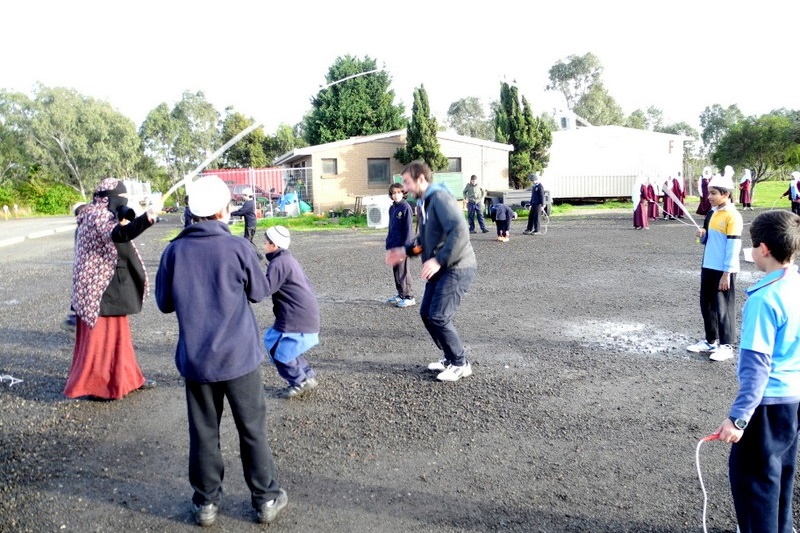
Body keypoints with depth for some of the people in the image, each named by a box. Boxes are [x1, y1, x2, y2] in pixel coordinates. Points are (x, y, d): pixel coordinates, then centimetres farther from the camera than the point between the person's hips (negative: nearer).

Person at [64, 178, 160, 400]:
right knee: (101, 336, -2)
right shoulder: (98, 216, -19)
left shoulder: (104, 215, 14)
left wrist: (125, 221, 0)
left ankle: (123, 378, 29)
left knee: (117, 333, 17)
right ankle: (94, 385, 9)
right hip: (101, 287, -11)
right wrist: (149, 215, -51)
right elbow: (120, 234, -39)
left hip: (111, 287, 11)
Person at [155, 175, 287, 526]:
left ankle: (206, 502, 27)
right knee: (253, 430, 11)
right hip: (239, 356, -2)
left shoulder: (174, 251, -5)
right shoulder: (237, 247, -12)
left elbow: (164, 302, 5)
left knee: (203, 433, 15)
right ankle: (265, 499, 23)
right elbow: (259, 291, 1)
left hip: (194, 359, 2)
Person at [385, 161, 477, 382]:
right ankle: (450, 357, 25)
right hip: (441, 268, 10)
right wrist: (405, 251, 10)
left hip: (457, 267, -10)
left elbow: (460, 232, -28)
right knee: (426, 313, 11)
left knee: (438, 316, -10)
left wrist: (438, 260, -28)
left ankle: (461, 364, 8)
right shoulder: (423, 202, 13)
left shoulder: (440, 197, -17)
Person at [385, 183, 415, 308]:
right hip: (393, 245, 8)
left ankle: (409, 297, 4)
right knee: (396, 270, 13)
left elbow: (408, 228, -14)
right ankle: (401, 294, 24)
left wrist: (405, 246, -17)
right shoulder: (392, 208, 11)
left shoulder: (406, 207, -11)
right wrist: (388, 243, 14)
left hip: (402, 245, -8)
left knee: (402, 271, -4)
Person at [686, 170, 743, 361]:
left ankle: (726, 346, 13)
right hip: (708, 267, 8)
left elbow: (733, 246, -17)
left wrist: (726, 273, -19)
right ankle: (711, 341, 27)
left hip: (724, 270, -8)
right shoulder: (712, 213, 10)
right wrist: (702, 235, -3)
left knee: (723, 307, 1)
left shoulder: (732, 216, -15)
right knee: (706, 304, 14)